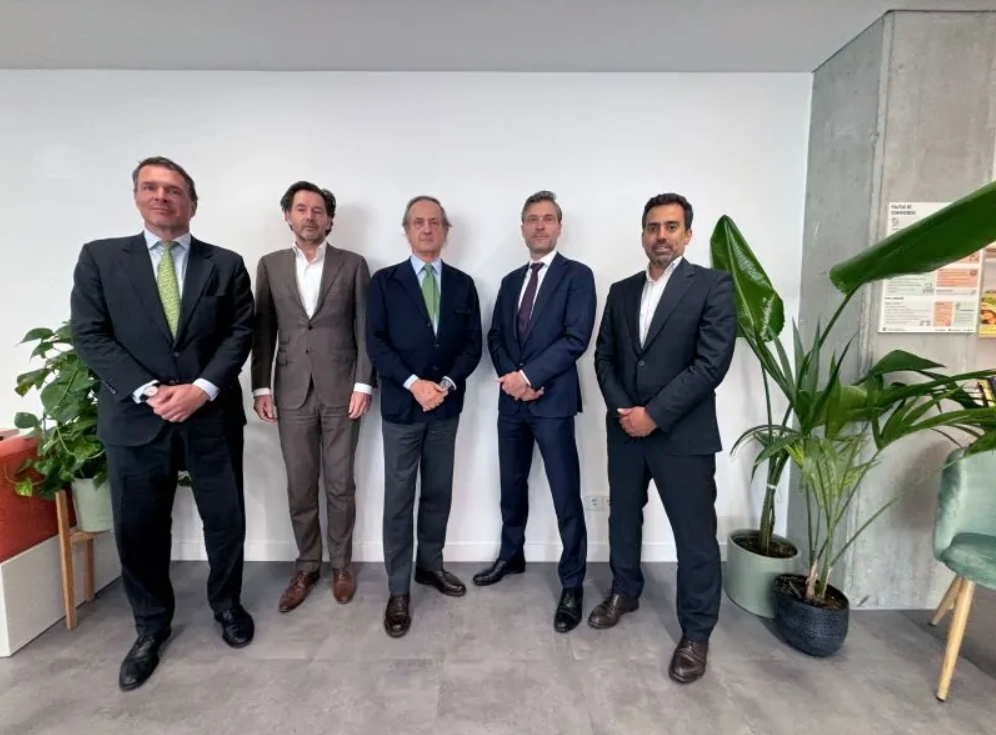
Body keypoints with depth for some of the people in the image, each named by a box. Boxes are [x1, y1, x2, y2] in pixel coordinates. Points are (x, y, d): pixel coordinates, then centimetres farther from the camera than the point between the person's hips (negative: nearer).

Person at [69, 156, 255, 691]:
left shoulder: (225, 264, 4)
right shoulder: (100, 257, 4)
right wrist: (148, 391, -14)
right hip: (134, 417, 0)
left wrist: (202, 388, -14)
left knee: (226, 519, 10)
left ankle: (227, 606, 35)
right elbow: (89, 335, -2)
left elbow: (240, 333, -1)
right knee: (138, 527, 11)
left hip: (212, 415, 0)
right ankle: (151, 627, 34)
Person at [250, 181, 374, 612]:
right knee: (299, 487, 10)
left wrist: (363, 384, -8)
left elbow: (365, 330, -1)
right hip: (292, 393, 2)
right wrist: (261, 387, 2)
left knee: (340, 485, 8)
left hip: (341, 390, -2)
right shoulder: (270, 266, 9)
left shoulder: (352, 265, 2)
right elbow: (263, 331, 8)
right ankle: (306, 567, 28)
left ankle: (341, 565, 26)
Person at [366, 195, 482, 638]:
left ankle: (429, 565, 33)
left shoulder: (463, 284, 8)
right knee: (399, 498, 4)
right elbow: (375, 342, -6)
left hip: (447, 405, 3)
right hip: (401, 405, -2)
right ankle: (398, 590, 16)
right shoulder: (385, 281, 2)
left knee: (439, 492, 13)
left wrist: (447, 383, -12)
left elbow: (473, 343, 3)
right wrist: (413, 383, -17)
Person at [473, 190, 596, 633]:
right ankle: (511, 556, 38)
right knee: (512, 486, 17)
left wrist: (528, 376, -16)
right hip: (511, 400, 6)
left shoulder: (577, 275, -3)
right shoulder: (511, 281, 16)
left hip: (553, 401, -5)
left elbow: (576, 338, -14)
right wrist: (511, 377, -8)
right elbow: (495, 337, 11)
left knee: (566, 497, 0)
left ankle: (572, 584, 16)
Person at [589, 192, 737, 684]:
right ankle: (625, 592, 41)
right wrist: (622, 409, -8)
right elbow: (604, 357, 7)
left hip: (683, 434, -4)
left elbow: (712, 364, -15)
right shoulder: (621, 291, 9)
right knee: (623, 517, 18)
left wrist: (654, 414, -17)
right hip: (625, 429, 5)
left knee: (695, 535, 6)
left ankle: (696, 633, 25)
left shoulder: (713, 286, -6)